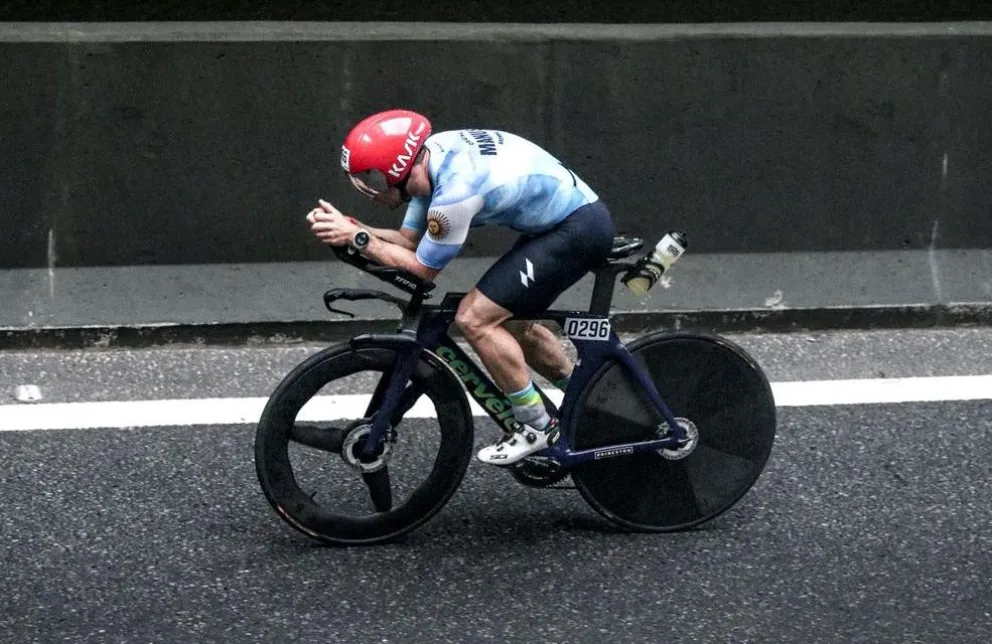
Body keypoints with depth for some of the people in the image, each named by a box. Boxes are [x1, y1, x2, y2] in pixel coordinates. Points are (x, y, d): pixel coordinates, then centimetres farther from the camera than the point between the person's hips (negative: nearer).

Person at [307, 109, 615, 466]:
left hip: (577, 230, -10)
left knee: (474, 319, -11)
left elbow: (422, 268, -13)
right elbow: (409, 240, 8)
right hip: (581, 214, 10)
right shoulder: (430, 157, -1)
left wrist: (356, 238, -12)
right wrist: (347, 227, -5)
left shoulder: (455, 190, -27)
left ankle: (537, 427, 1)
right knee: (509, 322, 20)